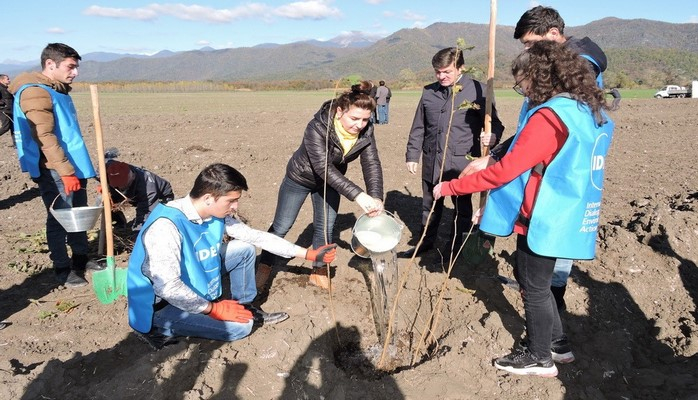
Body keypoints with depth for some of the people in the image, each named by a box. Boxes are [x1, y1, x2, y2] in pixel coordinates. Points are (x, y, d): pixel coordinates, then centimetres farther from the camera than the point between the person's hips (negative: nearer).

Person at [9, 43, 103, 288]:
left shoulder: (58, 91, 15)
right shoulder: (35, 92, -15)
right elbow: (45, 137, -22)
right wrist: (66, 171, -24)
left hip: (72, 166, 9)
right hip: (54, 172, -9)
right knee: (60, 219, 0)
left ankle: (81, 259, 30)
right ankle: (62, 269, 13)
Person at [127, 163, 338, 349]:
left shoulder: (217, 215, -9)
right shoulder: (166, 226, -33)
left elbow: (258, 237, 0)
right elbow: (168, 288, -34)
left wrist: (308, 254, -1)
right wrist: (213, 309, -21)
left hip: (192, 287, 8)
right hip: (161, 305, -7)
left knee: (245, 249, 2)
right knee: (240, 326, -17)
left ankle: (246, 307, 18)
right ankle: (161, 328, -4)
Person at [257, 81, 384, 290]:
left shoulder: (366, 132, -21)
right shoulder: (317, 128, -37)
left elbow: (372, 164, -25)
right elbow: (324, 168, -44)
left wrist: (376, 198, -42)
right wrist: (358, 195, -51)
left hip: (331, 182, 4)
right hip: (300, 178, -4)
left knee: (325, 228, 8)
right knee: (281, 226, 6)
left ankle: (319, 272, 28)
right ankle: (264, 268, 25)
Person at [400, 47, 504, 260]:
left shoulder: (478, 90, -7)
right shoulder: (428, 92, 7)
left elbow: (493, 122, -4)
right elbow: (418, 128, 13)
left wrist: (493, 135, -26)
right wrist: (412, 155, 11)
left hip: (462, 161, -4)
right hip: (432, 160, 4)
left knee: (461, 206, 11)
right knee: (430, 204, 18)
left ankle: (455, 245, 30)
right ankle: (426, 240, 36)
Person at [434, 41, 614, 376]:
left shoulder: (549, 116, -21)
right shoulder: (592, 113, 8)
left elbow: (505, 170, -24)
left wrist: (450, 187, -16)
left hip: (543, 220, -9)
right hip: (570, 217, 9)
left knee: (534, 287, 8)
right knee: (528, 276, 23)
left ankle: (539, 358, 26)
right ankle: (557, 344, 35)